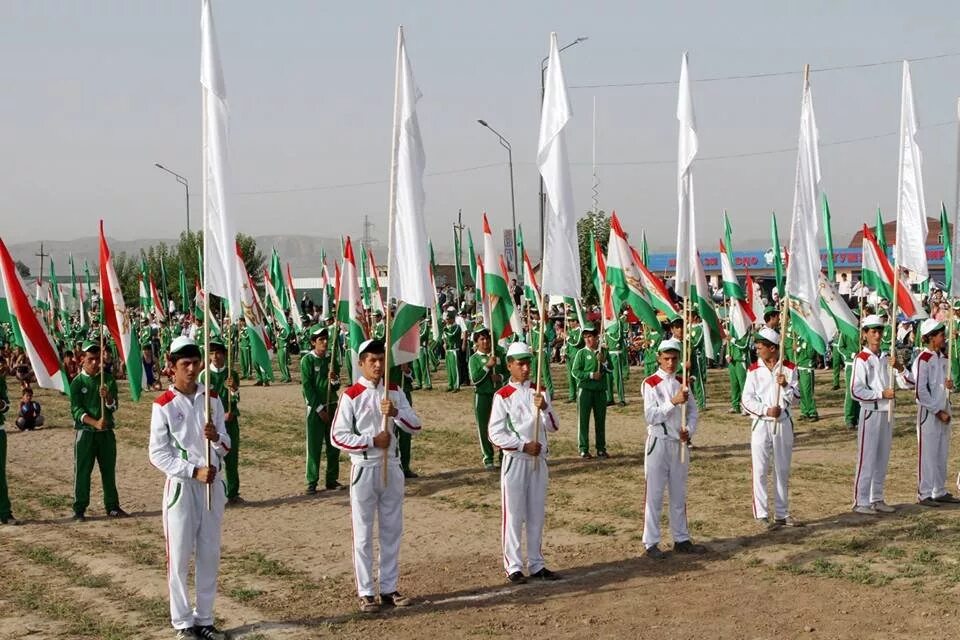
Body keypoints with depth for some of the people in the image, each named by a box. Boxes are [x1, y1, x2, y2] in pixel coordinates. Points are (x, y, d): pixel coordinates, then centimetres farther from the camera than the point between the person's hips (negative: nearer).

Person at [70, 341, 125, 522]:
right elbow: (76, 409, -9)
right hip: (85, 432, -2)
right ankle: (79, 509, 6)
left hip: (106, 432, 2)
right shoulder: (77, 382, -2)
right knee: (82, 471, -1)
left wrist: (107, 397, -24)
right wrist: (95, 422, -22)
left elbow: (113, 407, -2)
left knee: (109, 470, 9)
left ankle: (112, 506, 19)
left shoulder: (108, 380, 4)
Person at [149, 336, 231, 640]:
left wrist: (216, 438, -16)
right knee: (180, 556, 1)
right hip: (181, 485, -4)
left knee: (209, 555, 10)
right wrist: (194, 471, -18)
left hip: (212, 484, 4)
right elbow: (158, 454, -10)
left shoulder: (213, 399, 5)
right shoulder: (163, 405, -8)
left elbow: (226, 447, 8)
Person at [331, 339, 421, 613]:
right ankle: (366, 592, 10)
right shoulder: (351, 395, -8)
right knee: (364, 533, 2)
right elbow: (338, 437, -11)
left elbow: (415, 428, 0)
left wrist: (396, 412, -18)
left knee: (392, 530, 10)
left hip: (392, 466, 5)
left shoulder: (394, 392, 5)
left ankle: (389, 588, 20)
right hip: (364, 468, -5)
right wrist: (372, 441, -18)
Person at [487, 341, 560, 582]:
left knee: (537, 514, 10)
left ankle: (536, 564, 19)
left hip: (539, 460, 4)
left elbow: (553, 426, 2)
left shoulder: (540, 392, 7)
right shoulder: (503, 396, -6)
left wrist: (544, 407, -16)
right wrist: (523, 446, -16)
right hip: (515, 460, -4)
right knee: (513, 515, -1)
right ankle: (513, 566, 7)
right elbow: (495, 434, -10)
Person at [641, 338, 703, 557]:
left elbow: (692, 411, 10)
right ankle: (651, 543, 4)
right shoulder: (651, 383, -8)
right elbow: (651, 416, -16)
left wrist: (689, 430, -8)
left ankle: (681, 539, 22)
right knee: (654, 494, -1)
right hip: (659, 443, -6)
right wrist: (674, 402, -23)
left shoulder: (682, 382, 9)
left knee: (679, 494, 13)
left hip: (680, 443, 6)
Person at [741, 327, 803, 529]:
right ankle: (762, 515, 3)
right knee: (760, 471, -2)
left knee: (782, 471, 9)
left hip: (783, 423, 2)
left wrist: (786, 385, -19)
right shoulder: (754, 369, -1)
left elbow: (794, 399, -1)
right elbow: (746, 400, -4)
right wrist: (766, 410, -16)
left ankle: (782, 514, 18)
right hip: (761, 424, -2)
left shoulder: (789, 368, 1)